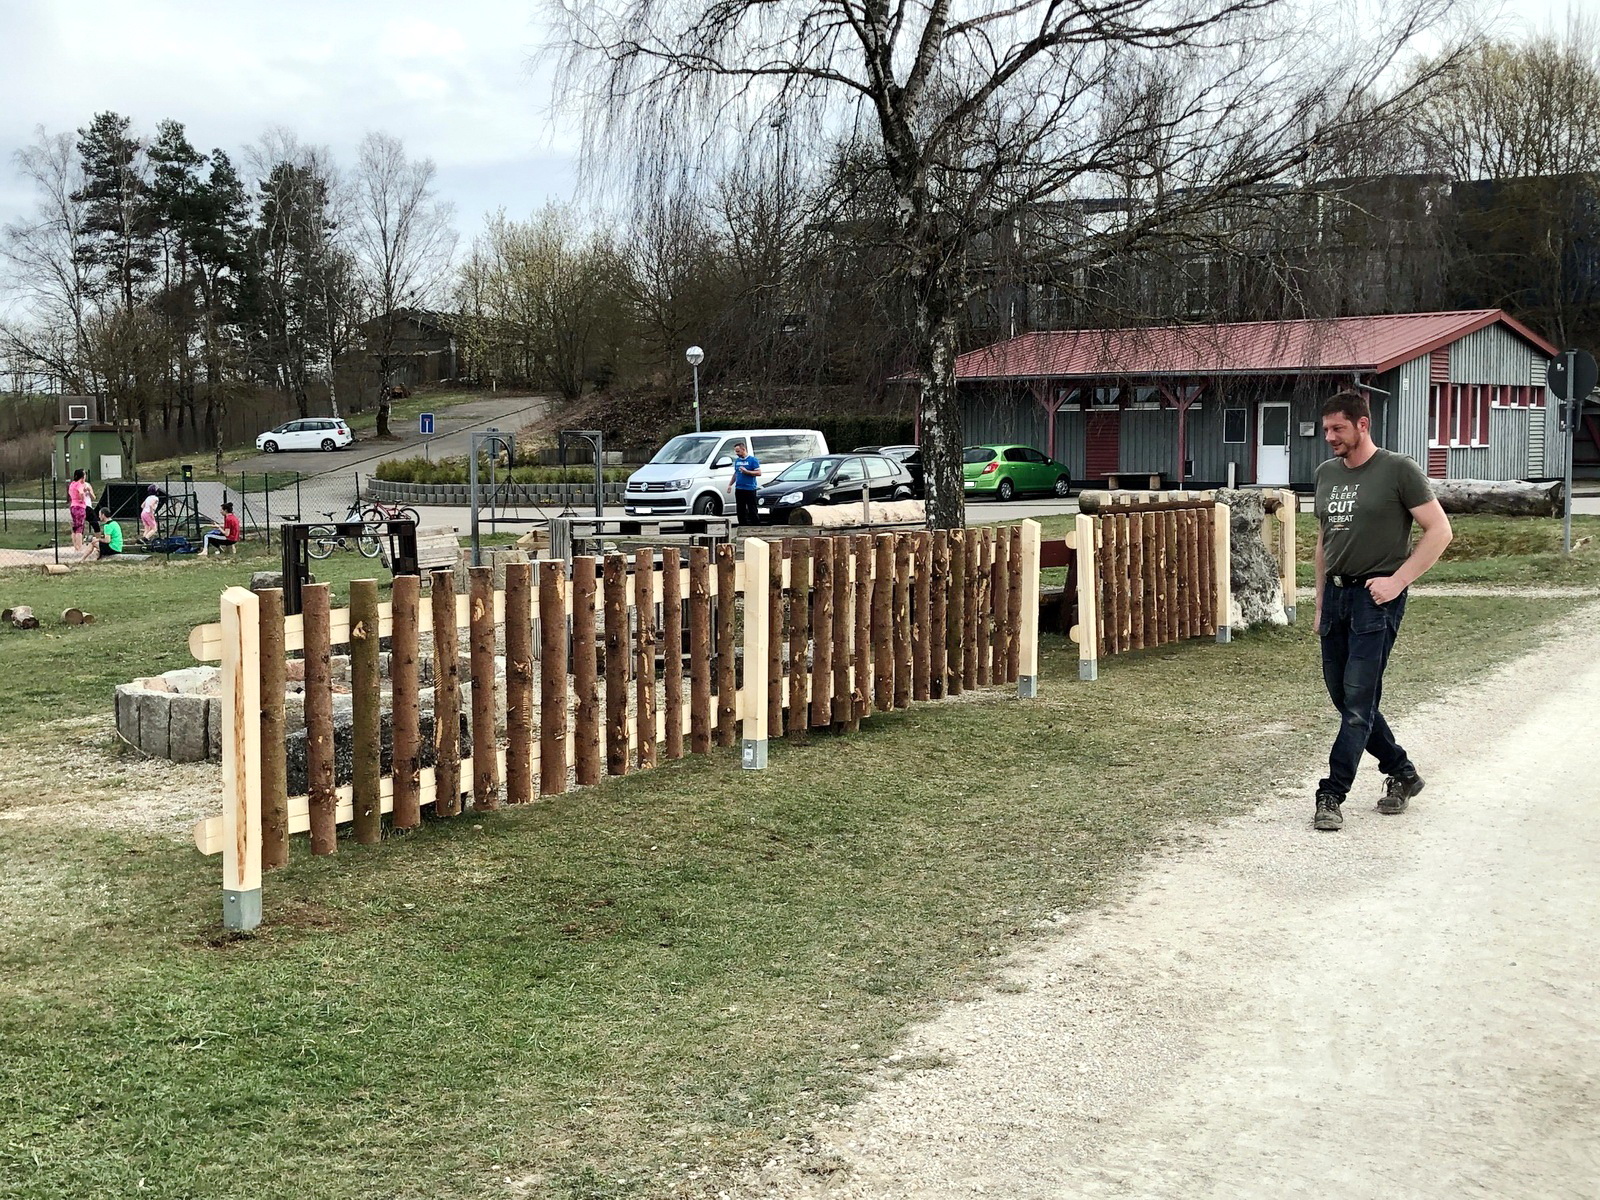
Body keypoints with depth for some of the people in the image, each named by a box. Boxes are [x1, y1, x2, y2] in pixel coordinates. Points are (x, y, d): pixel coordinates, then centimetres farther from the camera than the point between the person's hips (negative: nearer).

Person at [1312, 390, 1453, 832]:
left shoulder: (1398, 470, -6)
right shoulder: (1326, 473, 13)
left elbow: (1439, 531, -7)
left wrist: (1397, 580, -13)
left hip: (1376, 597, -7)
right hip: (1336, 594, 7)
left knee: (1359, 700, -8)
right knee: (1341, 695, 9)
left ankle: (1332, 795, -6)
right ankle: (1401, 772, 24)